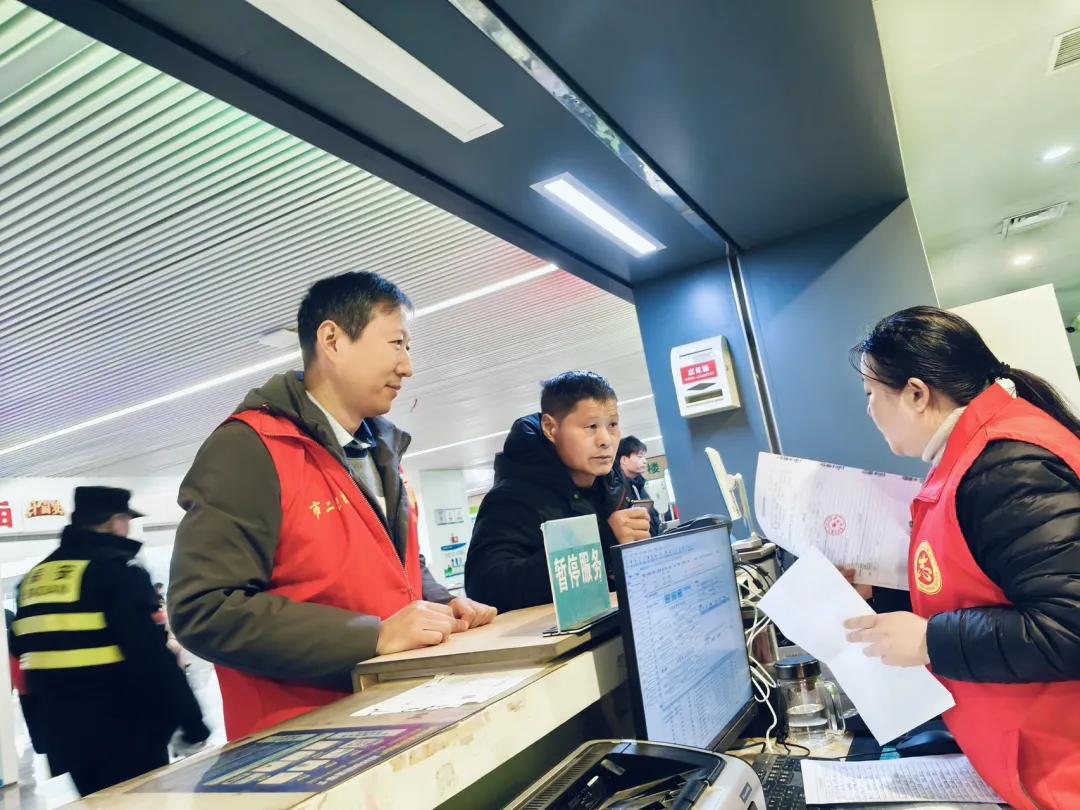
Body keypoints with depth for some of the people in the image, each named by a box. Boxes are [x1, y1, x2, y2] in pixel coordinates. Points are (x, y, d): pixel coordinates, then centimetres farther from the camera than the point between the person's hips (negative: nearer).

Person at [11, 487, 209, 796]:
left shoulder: (33, 578, 9)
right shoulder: (118, 570, -16)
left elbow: (25, 655, 16)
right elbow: (151, 660, -21)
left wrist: (42, 729, 25)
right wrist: (191, 723, -14)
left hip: (60, 736, 8)